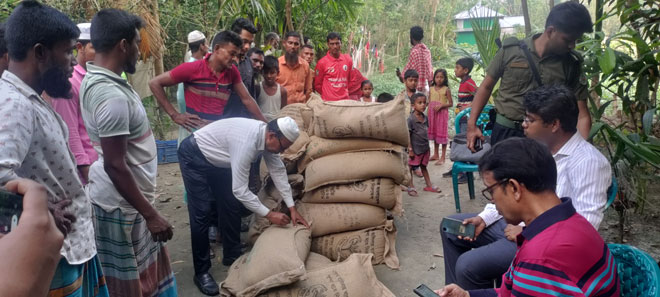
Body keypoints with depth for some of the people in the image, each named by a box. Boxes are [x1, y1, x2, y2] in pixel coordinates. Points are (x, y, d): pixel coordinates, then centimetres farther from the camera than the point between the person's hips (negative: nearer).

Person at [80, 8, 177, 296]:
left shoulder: (95, 79, 4)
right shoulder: (112, 96, -28)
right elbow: (115, 166, -27)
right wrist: (151, 214, -23)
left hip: (119, 196, 10)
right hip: (123, 204, -10)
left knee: (140, 273, 24)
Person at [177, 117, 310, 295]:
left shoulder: (268, 137, -13)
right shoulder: (246, 142, -39)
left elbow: (278, 171, -3)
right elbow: (240, 190, -35)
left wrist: (292, 207, -4)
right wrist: (269, 214, -28)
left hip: (217, 159, 9)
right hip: (194, 157, -9)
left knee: (231, 205, 8)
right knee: (201, 213, -11)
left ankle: (232, 256, 24)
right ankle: (201, 272, 0)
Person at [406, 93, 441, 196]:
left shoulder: (425, 118, 2)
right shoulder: (410, 119, -18)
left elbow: (426, 132, 12)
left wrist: (428, 146, 14)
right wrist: (410, 149, -16)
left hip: (425, 148, 7)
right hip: (415, 149, -7)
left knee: (423, 166, 19)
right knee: (410, 168, 6)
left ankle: (429, 185, 29)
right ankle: (410, 187, 18)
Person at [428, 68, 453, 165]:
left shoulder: (446, 89, -8)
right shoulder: (431, 89, 5)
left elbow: (451, 103, -7)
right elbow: (429, 102, 11)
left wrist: (441, 105, -21)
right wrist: (428, 114, 7)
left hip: (442, 113, -5)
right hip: (432, 113, 5)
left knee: (442, 134, -2)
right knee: (434, 133, 14)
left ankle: (443, 157, 4)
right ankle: (435, 154, 27)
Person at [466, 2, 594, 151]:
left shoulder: (572, 64, -2)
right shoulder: (510, 50, -5)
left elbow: (581, 115, -2)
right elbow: (487, 86, 4)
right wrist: (472, 125, -2)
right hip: (505, 133, -1)